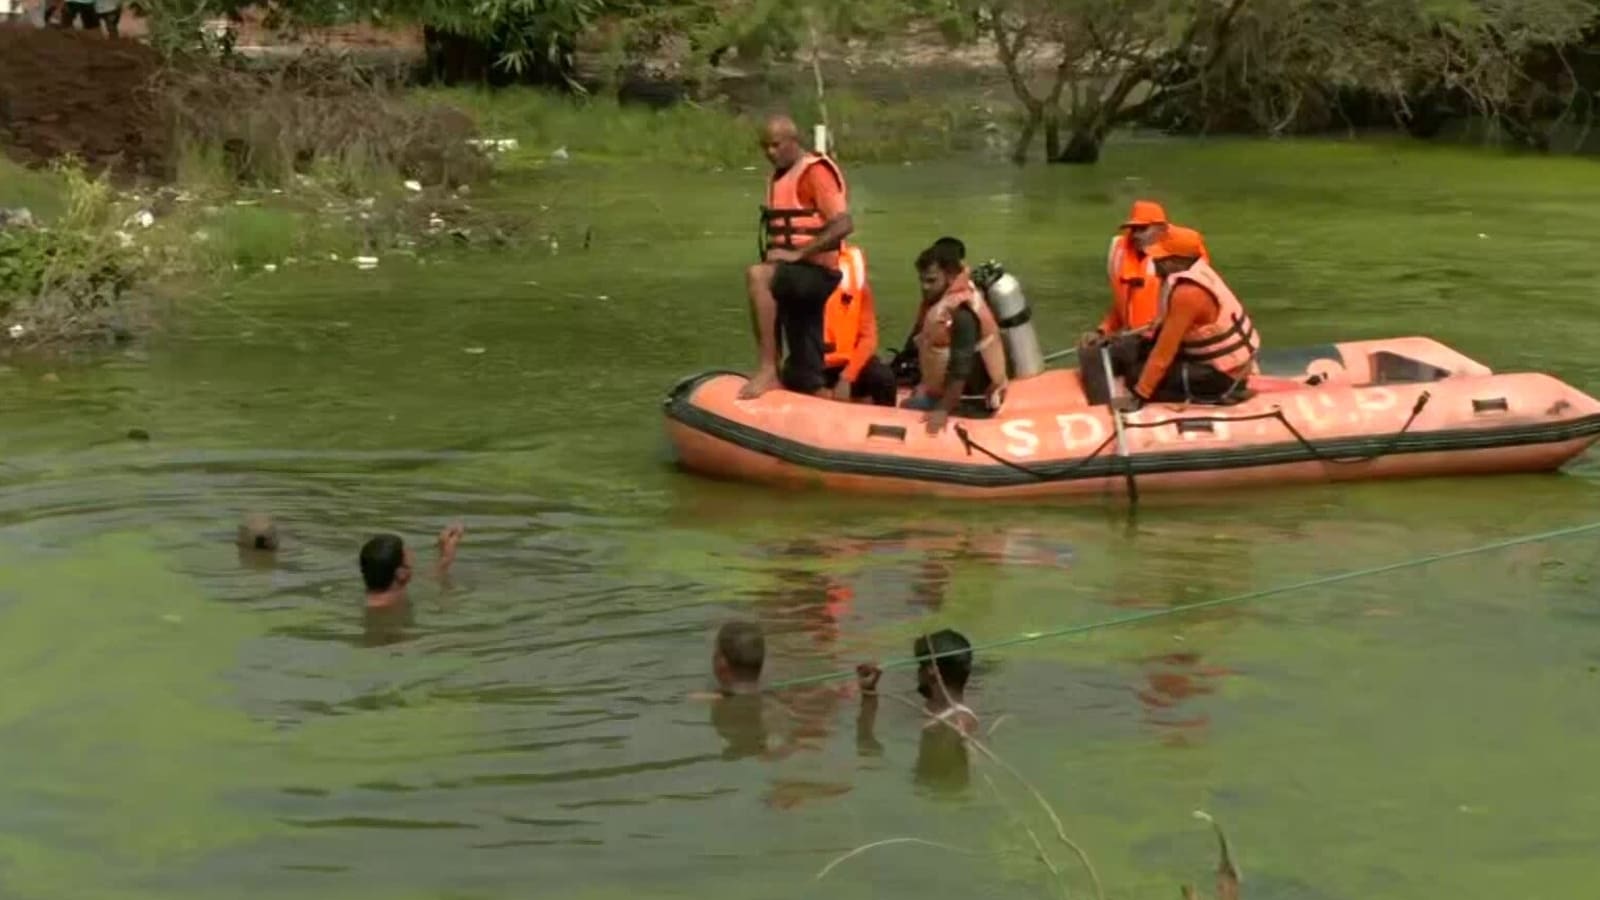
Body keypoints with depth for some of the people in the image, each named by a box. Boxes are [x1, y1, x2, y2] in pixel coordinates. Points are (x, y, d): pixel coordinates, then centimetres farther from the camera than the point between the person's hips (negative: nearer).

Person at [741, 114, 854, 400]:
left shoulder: (816, 171, -9)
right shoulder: (778, 177, 17)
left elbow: (843, 225, -20)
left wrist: (798, 253, -22)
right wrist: (772, 254, 11)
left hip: (816, 273, -9)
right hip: (793, 278, 9)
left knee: (756, 276, -36)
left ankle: (768, 369, -35)